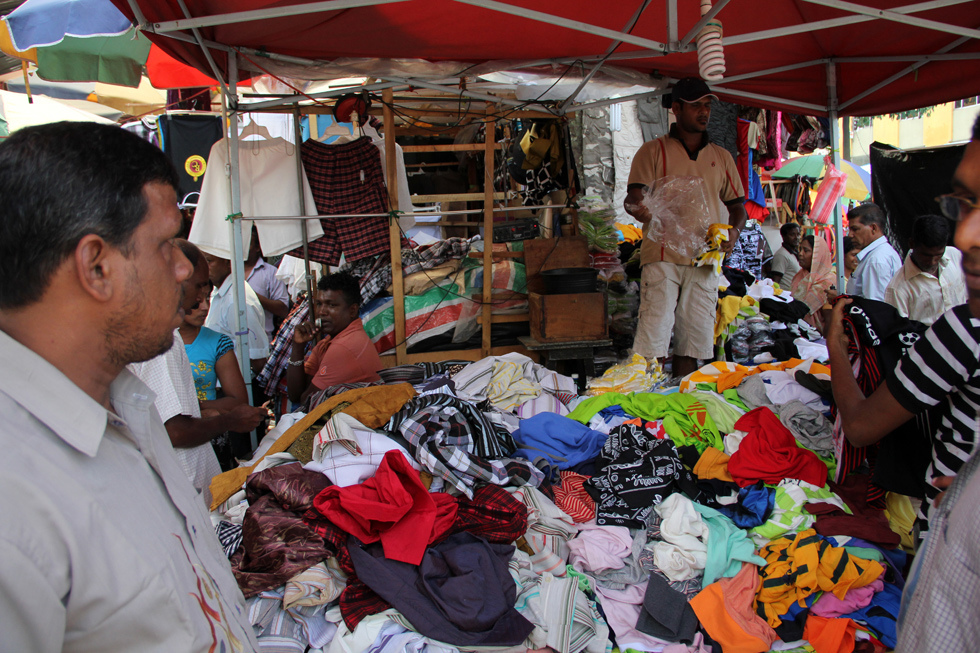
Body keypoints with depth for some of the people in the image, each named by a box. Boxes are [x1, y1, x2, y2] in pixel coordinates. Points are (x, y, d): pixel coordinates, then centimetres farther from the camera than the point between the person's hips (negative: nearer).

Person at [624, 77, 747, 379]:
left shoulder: (722, 157, 19)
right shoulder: (653, 151, 7)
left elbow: (737, 205, 21)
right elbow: (634, 197, -4)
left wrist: (734, 231, -2)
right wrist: (636, 207, -28)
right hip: (663, 256, -4)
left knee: (692, 341, 4)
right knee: (653, 340, -13)